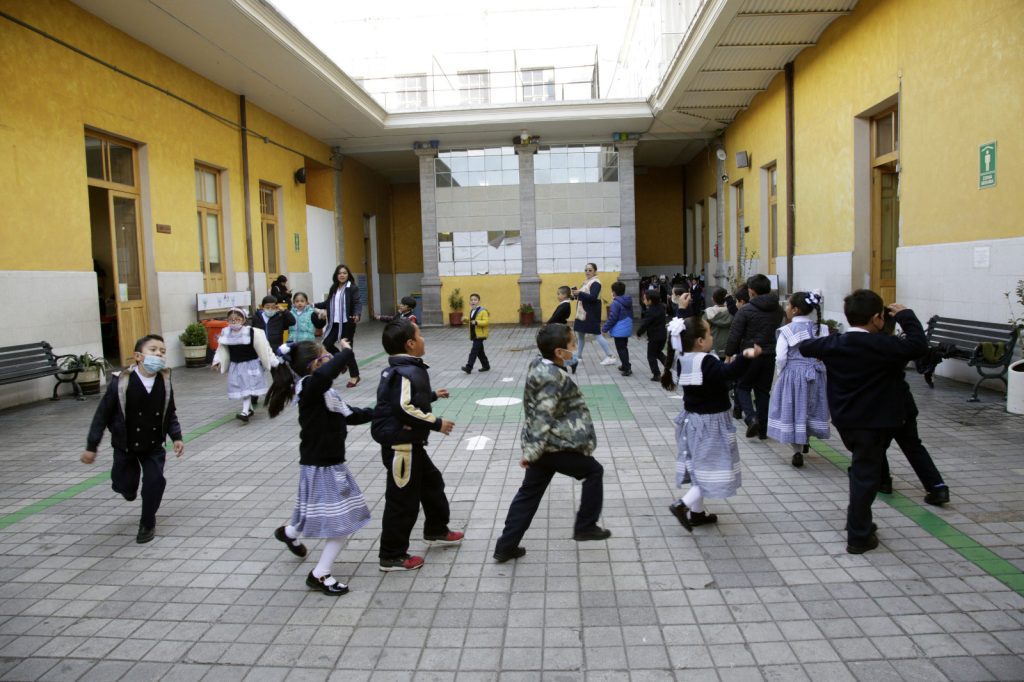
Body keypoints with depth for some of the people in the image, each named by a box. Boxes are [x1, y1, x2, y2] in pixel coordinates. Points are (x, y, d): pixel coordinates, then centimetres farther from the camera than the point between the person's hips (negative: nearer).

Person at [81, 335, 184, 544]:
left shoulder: (164, 382, -13)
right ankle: (130, 487, 49)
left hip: (154, 445, 1)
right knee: (124, 486, 8)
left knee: (155, 480, -10)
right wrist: (91, 447, -10)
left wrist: (176, 437, -11)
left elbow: (170, 414, 1)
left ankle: (147, 524, 13)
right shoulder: (121, 382, -22)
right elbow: (102, 415, -13)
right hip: (126, 445, -1)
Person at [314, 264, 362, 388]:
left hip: (347, 323, -6)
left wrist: (356, 315, -34)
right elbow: (328, 303, 19)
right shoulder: (334, 288, 11)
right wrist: (314, 305, 14)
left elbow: (357, 303, -16)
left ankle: (354, 376, 13)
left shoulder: (353, 287, -7)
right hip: (335, 323, 6)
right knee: (327, 344, -1)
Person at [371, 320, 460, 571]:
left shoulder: (398, 369, 10)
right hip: (401, 446, -11)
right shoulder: (409, 373, -22)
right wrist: (436, 423, -23)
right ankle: (392, 556, 13)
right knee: (403, 500, 0)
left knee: (432, 482, 25)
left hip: (409, 444, 11)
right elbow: (405, 408, -32)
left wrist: (432, 395, 31)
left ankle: (436, 530, 43)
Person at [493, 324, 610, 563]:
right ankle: (585, 527, 23)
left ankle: (506, 546, 16)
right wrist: (532, 453, -28)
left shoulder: (538, 364, 5)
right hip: (556, 446, -8)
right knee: (594, 471, 14)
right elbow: (543, 418, -27)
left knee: (529, 493, 13)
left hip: (542, 446, 8)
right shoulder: (554, 378, -23)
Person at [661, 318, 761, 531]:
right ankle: (682, 505, -8)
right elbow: (728, 372, -42)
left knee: (701, 467, 19)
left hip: (692, 418, 9)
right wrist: (745, 357, -57)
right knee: (712, 470, 0)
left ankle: (697, 513, 26)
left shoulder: (683, 360, 0)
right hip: (709, 423, -9)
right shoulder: (706, 362, -24)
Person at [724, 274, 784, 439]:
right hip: (770, 355, 5)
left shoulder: (745, 310, -13)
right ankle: (763, 429, 16)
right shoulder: (778, 310, 5)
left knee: (742, 387, 12)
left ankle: (751, 417, -10)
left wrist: (728, 355, -5)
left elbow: (734, 336, -13)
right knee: (763, 390, 13)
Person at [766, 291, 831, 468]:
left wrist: (779, 374, 2)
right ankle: (805, 441, 37)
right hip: (815, 374, 4)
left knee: (793, 409, 6)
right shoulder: (820, 329, 0)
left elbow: (781, 357, -13)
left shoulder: (787, 330, -11)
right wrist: (819, 369, 12)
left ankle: (797, 452, 6)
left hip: (792, 374, -3)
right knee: (810, 408, 20)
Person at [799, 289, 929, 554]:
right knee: (866, 475, 2)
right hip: (872, 422, -6)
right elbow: (918, 345, -20)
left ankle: (858, 520, 37)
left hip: (844, 420, 6)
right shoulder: (881, 345, -20)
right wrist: (905, 315, -8)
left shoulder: (834, 344, -2)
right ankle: (859, 537, 9)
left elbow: (805, 346, 12)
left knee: (861, 469, 25)